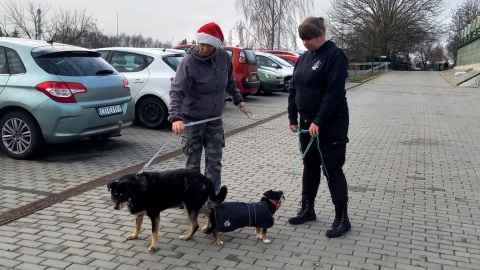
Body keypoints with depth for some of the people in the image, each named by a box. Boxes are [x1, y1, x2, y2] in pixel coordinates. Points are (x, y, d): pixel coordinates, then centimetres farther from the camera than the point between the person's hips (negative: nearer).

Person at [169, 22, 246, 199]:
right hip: (192, 119, -4)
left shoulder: (223, 57, -4)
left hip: (214, 119, 4)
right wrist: (176, 117, -41)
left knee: (214, 160, 6)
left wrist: (237, 99, 23)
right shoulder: (188, 62, -19)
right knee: (193, 162, 4)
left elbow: (229, 81, 16)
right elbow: (177, 91, -28)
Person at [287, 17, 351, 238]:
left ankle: (342, 218, 9)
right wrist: (293, 118, 6)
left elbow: (334, 92, -20)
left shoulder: (335, 55, -12)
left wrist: (319, 121, -23)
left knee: (332, 170, -2)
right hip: (307, 123, 7)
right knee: (310, 166, 15)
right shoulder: (304, 58, 11)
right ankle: (307, 209, 28)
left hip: (331, 124, -7)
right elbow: (293, 89, 13)